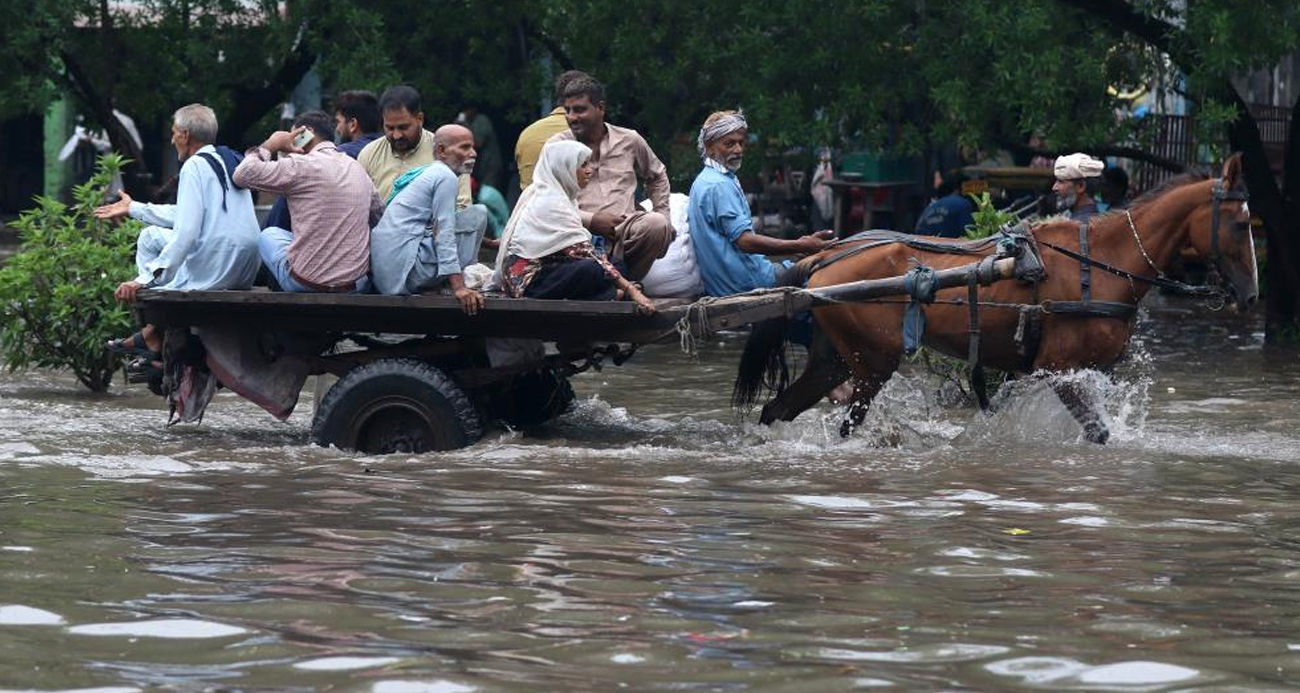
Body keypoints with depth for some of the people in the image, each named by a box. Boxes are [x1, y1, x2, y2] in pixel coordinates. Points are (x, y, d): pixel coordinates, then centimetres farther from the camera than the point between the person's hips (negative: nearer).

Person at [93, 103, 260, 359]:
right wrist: (133, 209, 37)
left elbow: (186, 232, -22)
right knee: (152, 236, 26)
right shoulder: (229, 160, 15)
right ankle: (152, 333, 24)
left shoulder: (195, 167, -12)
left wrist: (146, 278, -22)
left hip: (211, 273, -9)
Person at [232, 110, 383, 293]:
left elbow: (243, 175, -10)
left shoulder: (302, 166, -11)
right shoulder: (357, 168, 8)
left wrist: (269, 145, 5)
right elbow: (379, 216, 14)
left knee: (269, 235, 25)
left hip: (306, 283, -5)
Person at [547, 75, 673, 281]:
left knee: (657, 225, -30)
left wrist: (663, 214, 18)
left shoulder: (629, 141, 16)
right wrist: (591, 220, -14)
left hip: (624, 228, 3)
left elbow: (657, 176, 35)